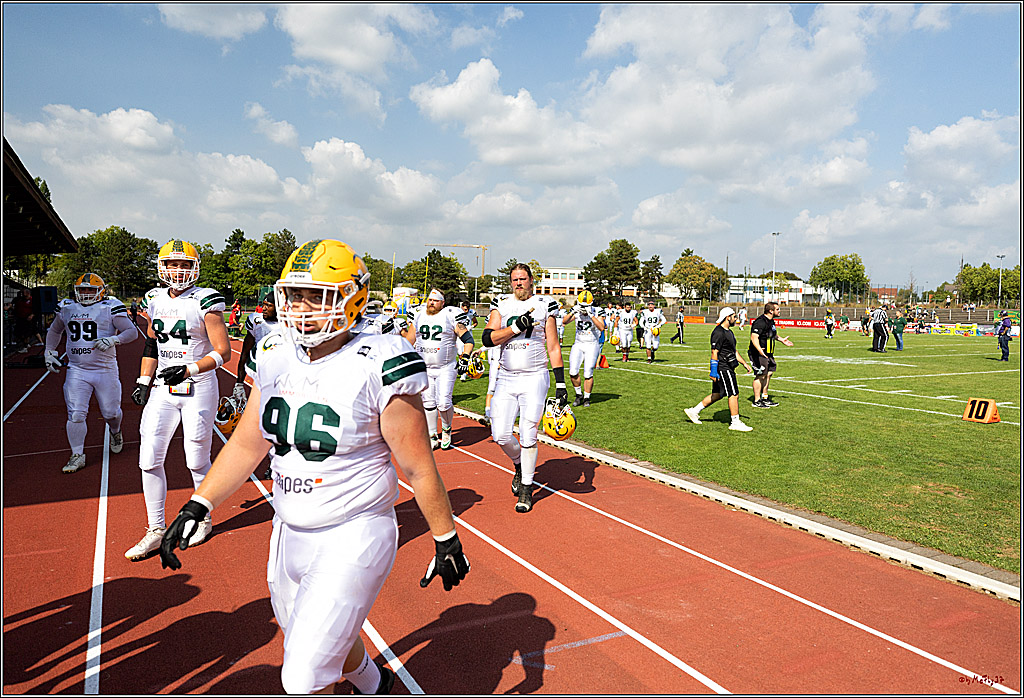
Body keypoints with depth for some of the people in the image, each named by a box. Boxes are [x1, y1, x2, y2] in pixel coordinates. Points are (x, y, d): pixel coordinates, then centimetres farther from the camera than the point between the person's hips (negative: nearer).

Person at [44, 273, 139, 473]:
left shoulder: (110, 308, -4)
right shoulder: (66, 308, 9)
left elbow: (132, 332, -9)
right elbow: (54, 331, 28)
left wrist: (113, 340, -26)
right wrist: (49, 352, 18)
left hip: (105, 370, -2)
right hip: (76, 371, 2)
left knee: (110, 412, 8)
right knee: (76, 415, -4)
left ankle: (115, 432, 42)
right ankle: (77, 455, 9)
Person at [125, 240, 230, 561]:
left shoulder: (204, 301, -9)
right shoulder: (154, 300, 9)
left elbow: (223, 351, -11)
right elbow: (151, 345, 19)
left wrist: (190, 370, -23)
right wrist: (143, 382, 10)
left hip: (198, 389, -5)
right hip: (162, 389, 5)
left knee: (197, 462, 4)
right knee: (149, 460, 2)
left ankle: (204, 520, 28)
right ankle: (156, 531, 15)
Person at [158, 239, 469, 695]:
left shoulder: (378, 367, -19)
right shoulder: (276, 358, 0)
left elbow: (419, 468, -13)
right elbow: (247, 444, 10)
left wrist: (446, 540, -5)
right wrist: (196, 508, 4)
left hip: (353, 538, -7)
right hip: (289, 534, 7)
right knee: (330, 644, 26)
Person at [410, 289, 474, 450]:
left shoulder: (450, 316, -6)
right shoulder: (419, 316, 7)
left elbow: (468, 339, -4)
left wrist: (465, 358, -14)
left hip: (446, 368, -4)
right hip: (424, 369, 4)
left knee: (444, 403, -10)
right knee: (428, 403, 7)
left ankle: (446, 430, 18)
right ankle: (432, 436, 21)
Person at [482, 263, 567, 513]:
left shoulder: (544, 305, 3)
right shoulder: (501, 305, 8)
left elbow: (553, 347, 4)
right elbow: (488, 339, -6)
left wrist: (561, 383, 0)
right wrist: (516, 327, -19)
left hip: (534, 378, -2)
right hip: (506, 378, 2)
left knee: (528, 436, -5)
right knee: (500, 435, -2)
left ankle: (526, 488, 14)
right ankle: (519, 464, 30)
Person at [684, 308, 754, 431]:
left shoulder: (728, 332, 16)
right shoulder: (719, 333, -16)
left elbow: (733, 351, 24)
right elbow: (714, 353, -19)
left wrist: (745, 364, 21)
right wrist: (714, 372, -20)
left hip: (728, 368, 10)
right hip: (723, 369, -10)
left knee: (718, 394, 15)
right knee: (734, 394, -4)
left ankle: (694, 411, 22)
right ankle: (735, 422, 6)